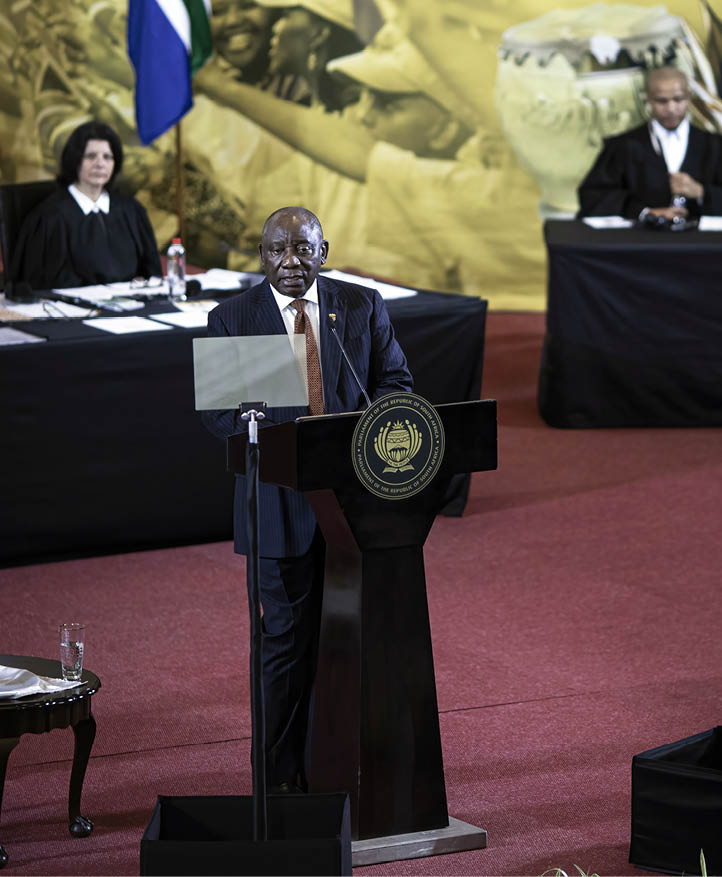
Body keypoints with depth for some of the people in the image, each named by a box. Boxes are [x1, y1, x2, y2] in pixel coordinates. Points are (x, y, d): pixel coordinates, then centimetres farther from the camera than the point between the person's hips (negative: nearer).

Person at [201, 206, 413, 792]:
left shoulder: (363, 307, 6)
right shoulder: (232, 319, 0)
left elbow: (396, 381, 6)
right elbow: (220, 412, -6)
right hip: (282, 500, -2)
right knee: (288, 637, 1)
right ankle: (282, 777, 10)